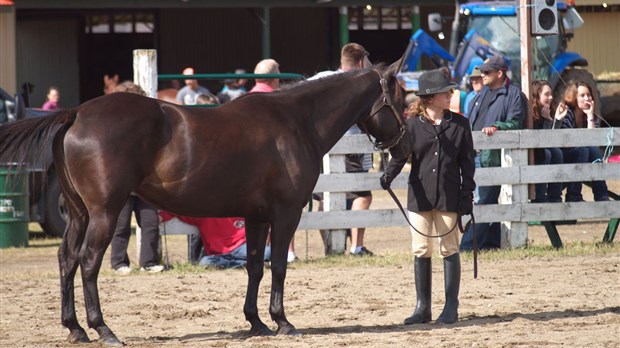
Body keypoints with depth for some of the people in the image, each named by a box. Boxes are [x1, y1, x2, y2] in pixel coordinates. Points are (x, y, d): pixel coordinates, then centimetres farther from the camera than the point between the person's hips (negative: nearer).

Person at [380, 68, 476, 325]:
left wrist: (467, 195, -4)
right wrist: (389, 176, -24)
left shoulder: (459, 124, 2)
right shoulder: (413, 125, 0)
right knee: (421, 251, 4)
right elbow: (400, 154, -5)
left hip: (448, 196, 0)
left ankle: (451, 307, 9)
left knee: (449, 250, 3)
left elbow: (467, 162, 3)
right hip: (420, 195, 0)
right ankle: (422, 307, 12)